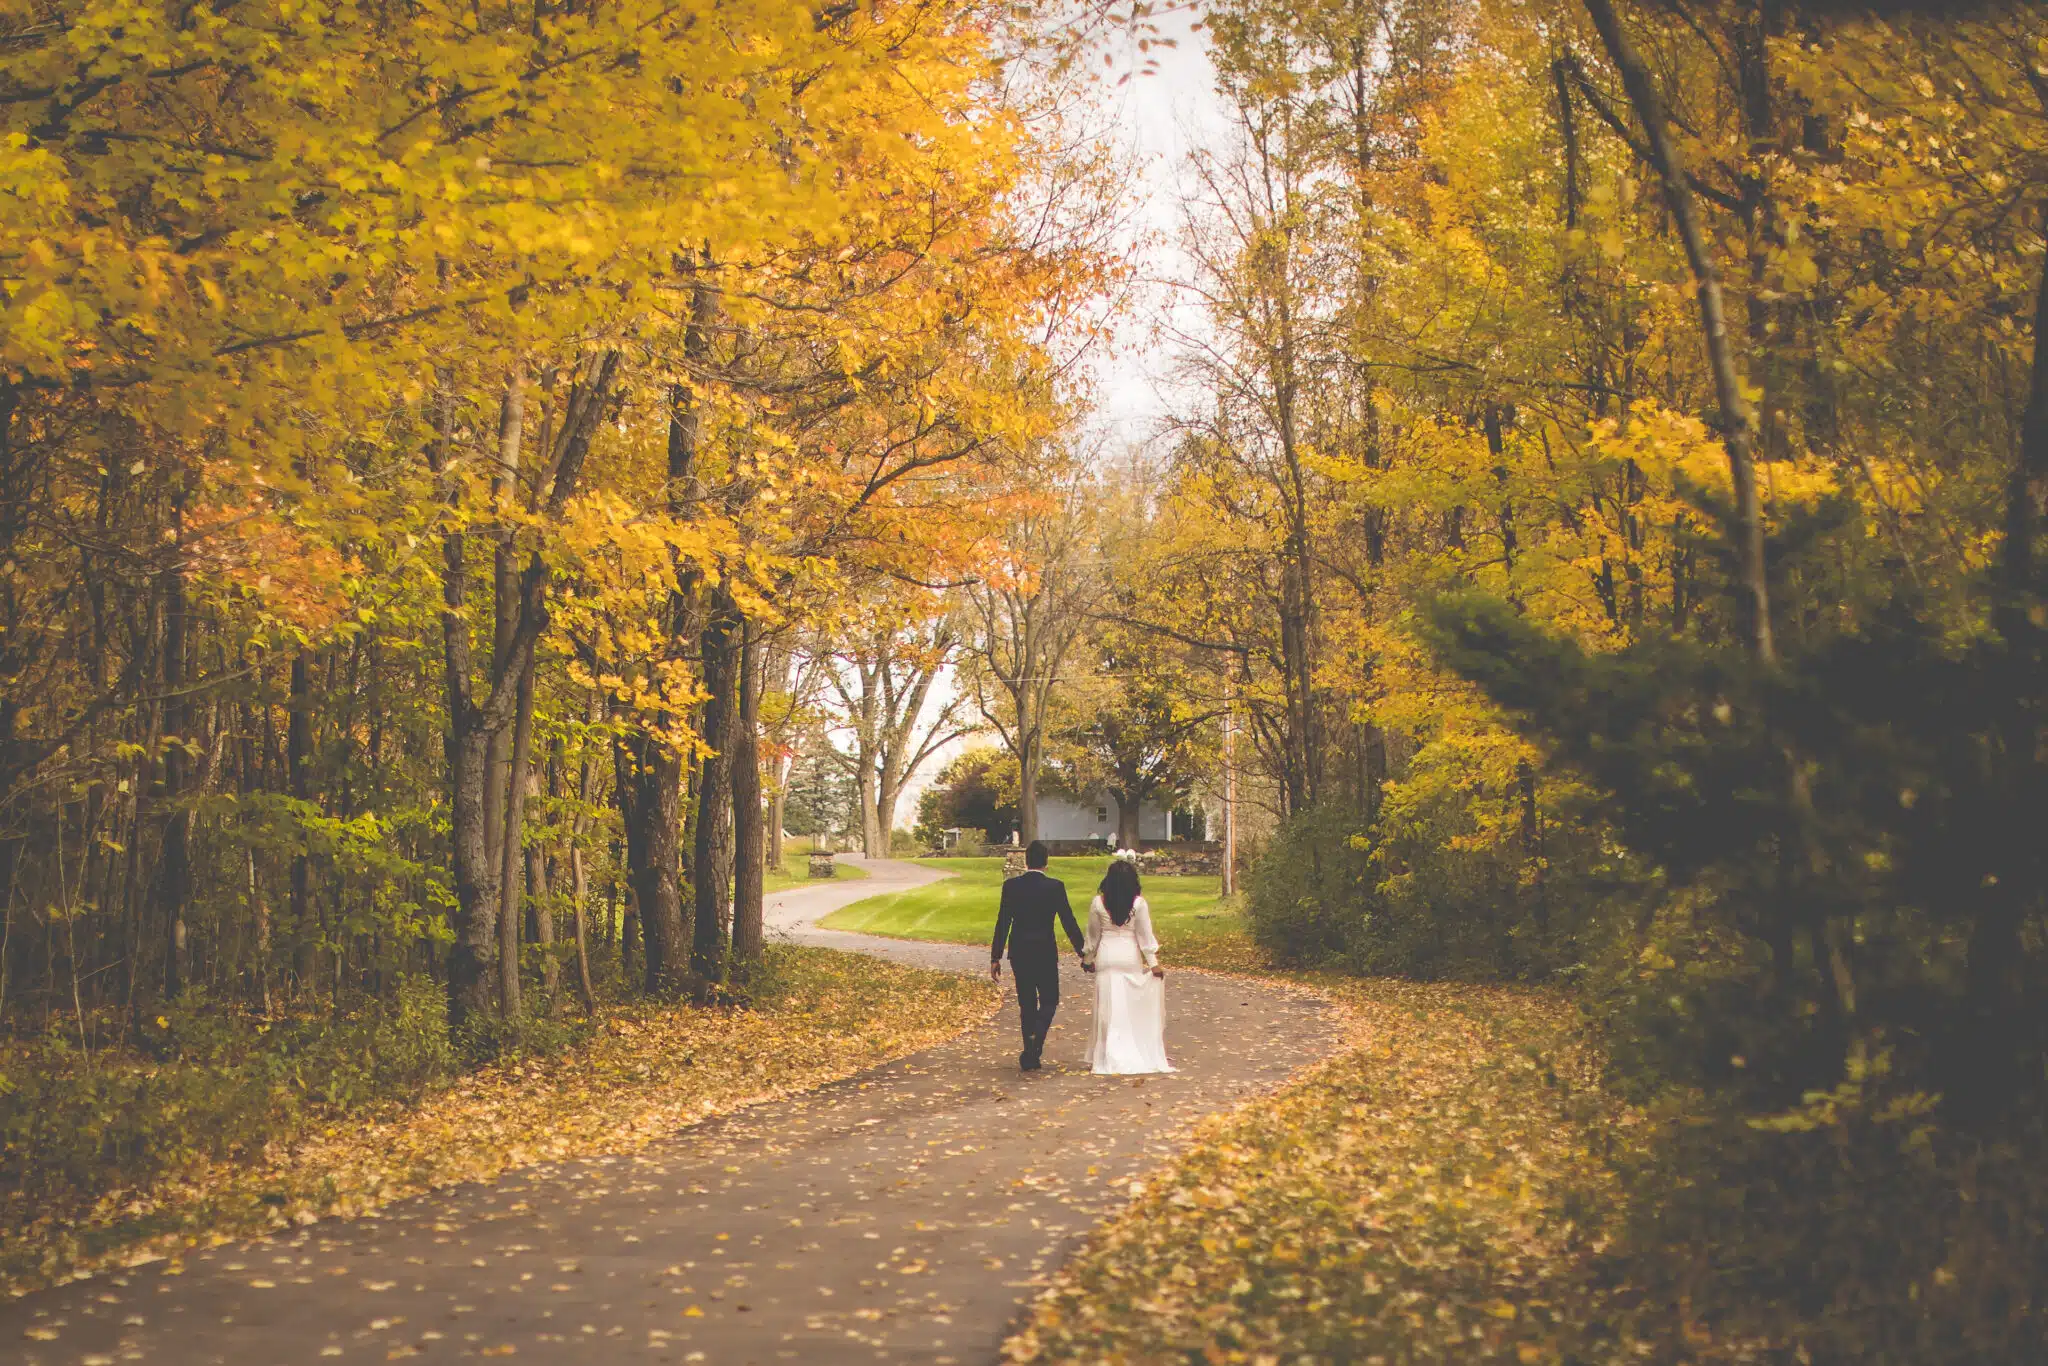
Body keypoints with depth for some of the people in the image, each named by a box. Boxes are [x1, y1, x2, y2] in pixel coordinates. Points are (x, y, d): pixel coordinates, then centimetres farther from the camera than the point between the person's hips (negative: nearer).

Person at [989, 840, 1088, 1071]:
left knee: (1026, 1004, 13)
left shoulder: (1011, 886, -4)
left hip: (1019, 954, 2)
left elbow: (1002, 923, -4)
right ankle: (1036, 1037, -15)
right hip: (1045, 953, -2)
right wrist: (1084, 954, 2)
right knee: (1049, 1000, 12)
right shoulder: (1055, 887, -9)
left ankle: (1030, 1056, 14)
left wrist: (995, 957, 2)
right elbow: (1069, 923, -7)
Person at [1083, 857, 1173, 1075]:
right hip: (1131, 959, 0)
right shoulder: (1138, 904, -7)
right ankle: (1135, 1055, 14)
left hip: (1106, 958, 0)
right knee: (1132, 1008, 10)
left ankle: (1110, 1058, 3)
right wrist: (1153, 963, 1)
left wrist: (1089, 959, 18)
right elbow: (1145, 936, -5)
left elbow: (1093, 935, 5)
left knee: (1109, 1008, 3)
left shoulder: (1098, 903, -4)